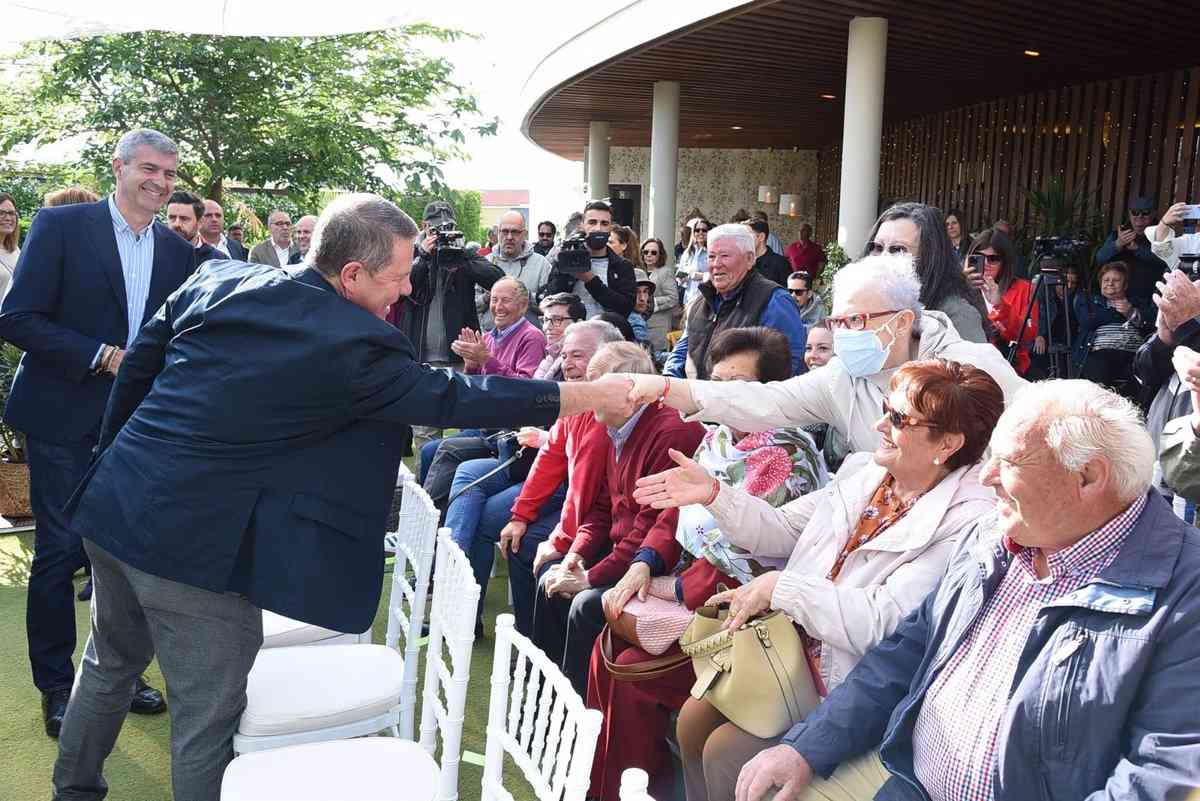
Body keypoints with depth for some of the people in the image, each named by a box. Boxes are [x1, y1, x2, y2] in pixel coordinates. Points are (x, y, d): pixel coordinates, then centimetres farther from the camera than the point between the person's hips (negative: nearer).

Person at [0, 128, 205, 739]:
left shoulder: (177, 251, 6)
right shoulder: (61, 225, -7)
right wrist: (102, 357, -18)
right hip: (65, 419, -4)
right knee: (60, 551, 3)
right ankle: (56, 686, 19)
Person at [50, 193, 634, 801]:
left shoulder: (215, 280, 3)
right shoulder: (356, 343, -17)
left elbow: (137, 367, 11)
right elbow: (451, 399, -11)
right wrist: (591, 396, -5)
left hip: (112, 503, 8)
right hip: (196, 545, -8)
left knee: (110, 664, 30)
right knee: (207, 719, 9)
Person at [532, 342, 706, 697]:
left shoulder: (673, 433, -24)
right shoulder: (618, 432, 10)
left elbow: (655, 525, -26)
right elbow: (603, 506, 15)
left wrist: (592, 577, -22)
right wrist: (577, 553, -2)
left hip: (659, 565, -10)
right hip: (621, 548, 10)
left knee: (587, 604, -23)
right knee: (553, 582, 7)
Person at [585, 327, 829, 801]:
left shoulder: (786, 456, -19)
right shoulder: (717, 438, 7)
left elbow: (742, 564, -22)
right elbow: (676, 513, 10)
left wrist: (669, 588, -13)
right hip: (696, 594, 8)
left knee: (632, 672, -16)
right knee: (607, 648, -1)